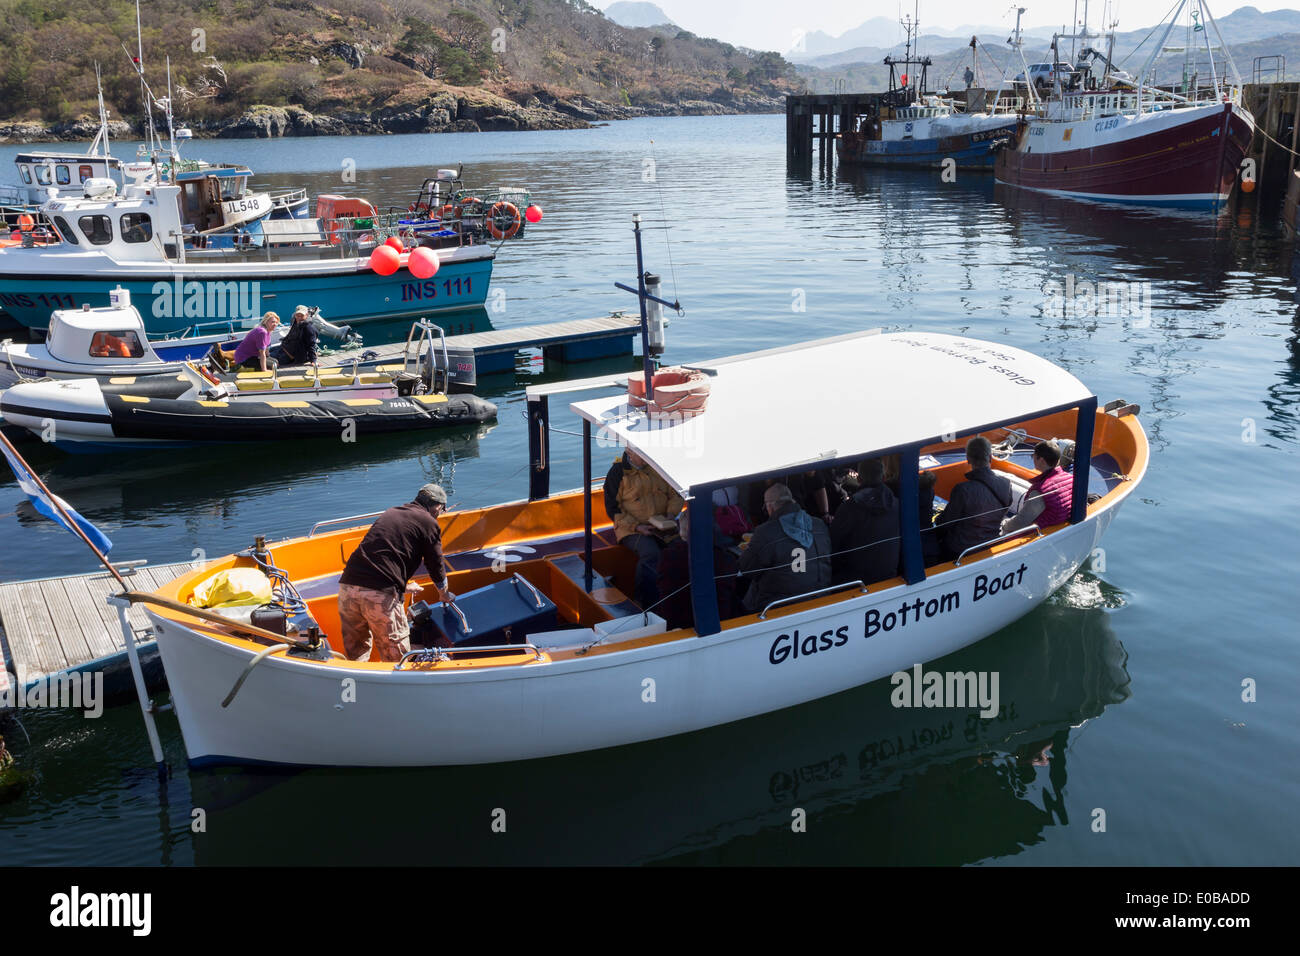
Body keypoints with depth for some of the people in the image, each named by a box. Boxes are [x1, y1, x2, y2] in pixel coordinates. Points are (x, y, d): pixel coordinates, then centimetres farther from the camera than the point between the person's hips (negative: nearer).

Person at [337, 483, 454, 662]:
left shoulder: (390, 513, 26)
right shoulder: (428, 523, 6)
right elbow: (436, 566, 13)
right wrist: (445, 595, 34)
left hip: (347, 585, 7)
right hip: (380, 594, -7)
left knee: (356, 653, 22)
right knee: (397, 659, 5)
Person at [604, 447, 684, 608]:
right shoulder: (618, 472, -2)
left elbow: (675, 495, 19)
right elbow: (613, 509, -3)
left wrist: (671, 514, -2)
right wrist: (636, 526, -14)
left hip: (661, 525, 4)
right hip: (631, 528, -4)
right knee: (650, 553, -34)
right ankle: (647, 607, -31)